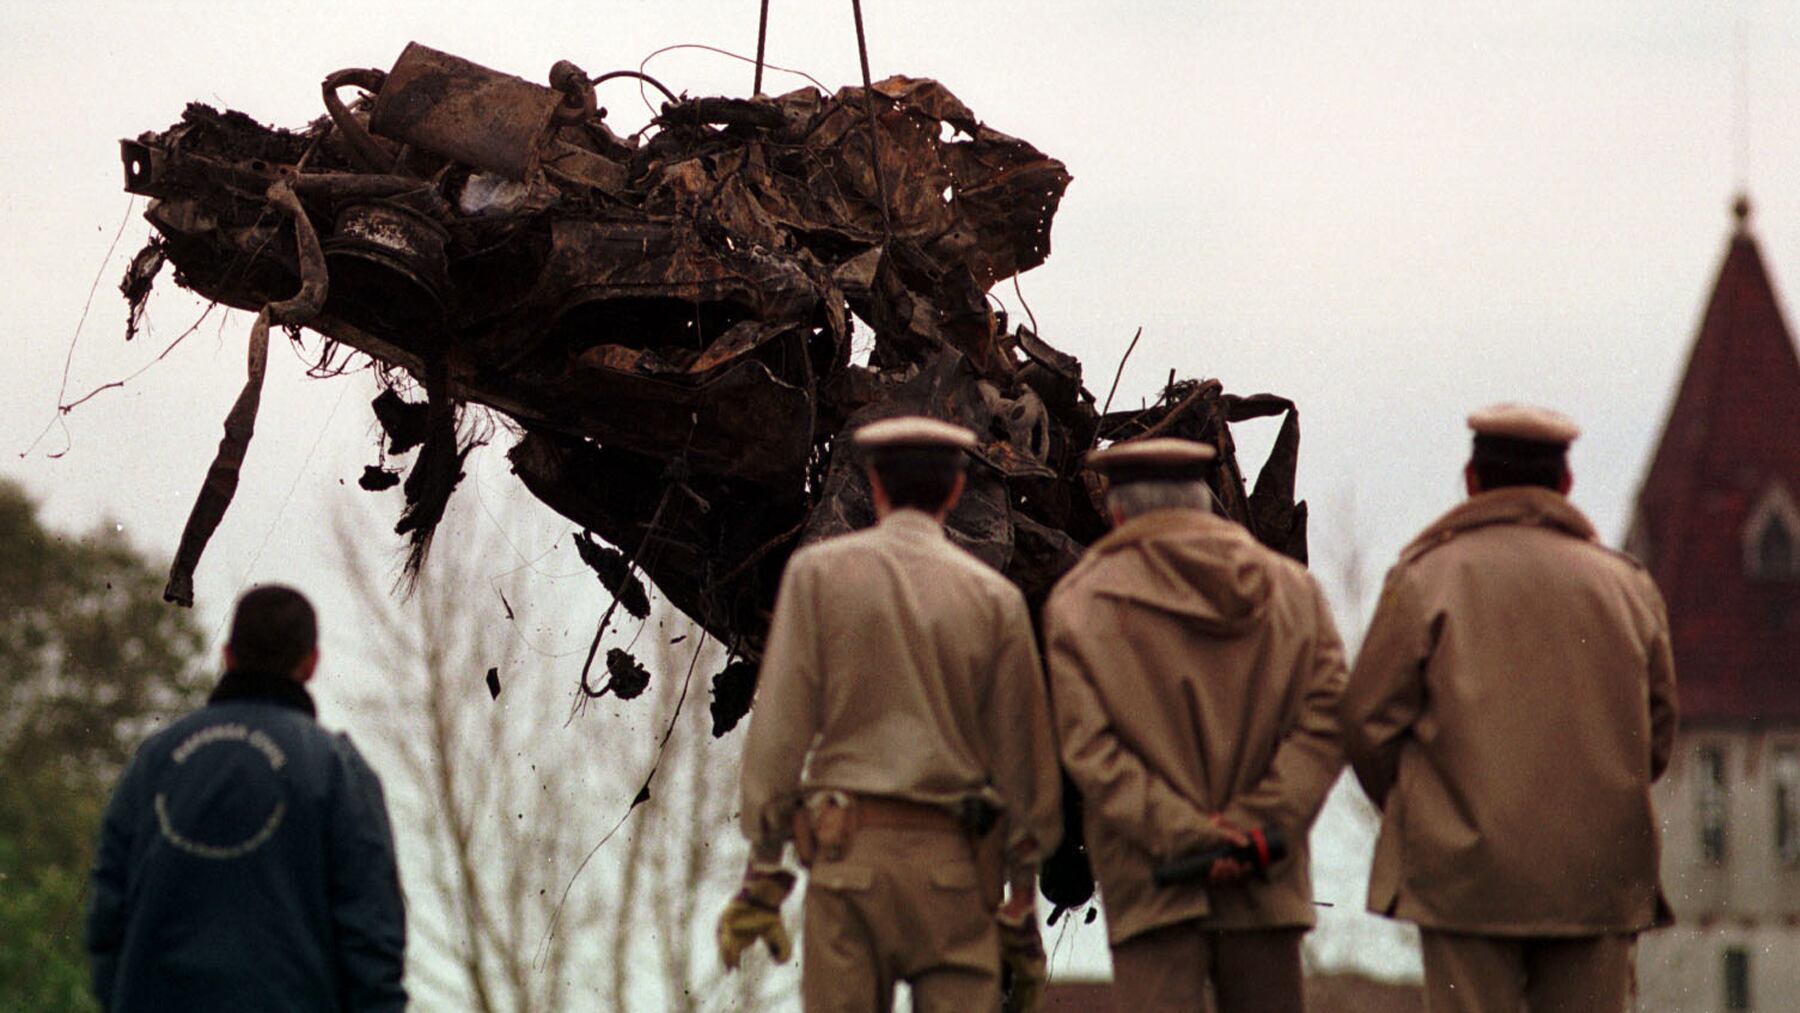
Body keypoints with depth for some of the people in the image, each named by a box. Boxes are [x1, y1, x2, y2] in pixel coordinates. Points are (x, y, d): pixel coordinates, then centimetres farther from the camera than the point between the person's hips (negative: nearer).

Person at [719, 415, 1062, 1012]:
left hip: (849, 851, -1)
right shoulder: (994, 598, 5)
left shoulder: (819, 572, 2)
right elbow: (1023, 757, 6)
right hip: (955, 863, 1)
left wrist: (763, 875, 0)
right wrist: (1022, 910, 12)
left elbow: (780, 728, -2)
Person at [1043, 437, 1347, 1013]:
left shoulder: (1079, 603, 2)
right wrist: (1260, 824, -7)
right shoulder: (1291, 587, 10)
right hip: (1268, 889, 3)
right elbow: (1327, 717, 0)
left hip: (1151, 891, -3)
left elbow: (1090, 750, -8)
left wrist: (1181, 833, -11)